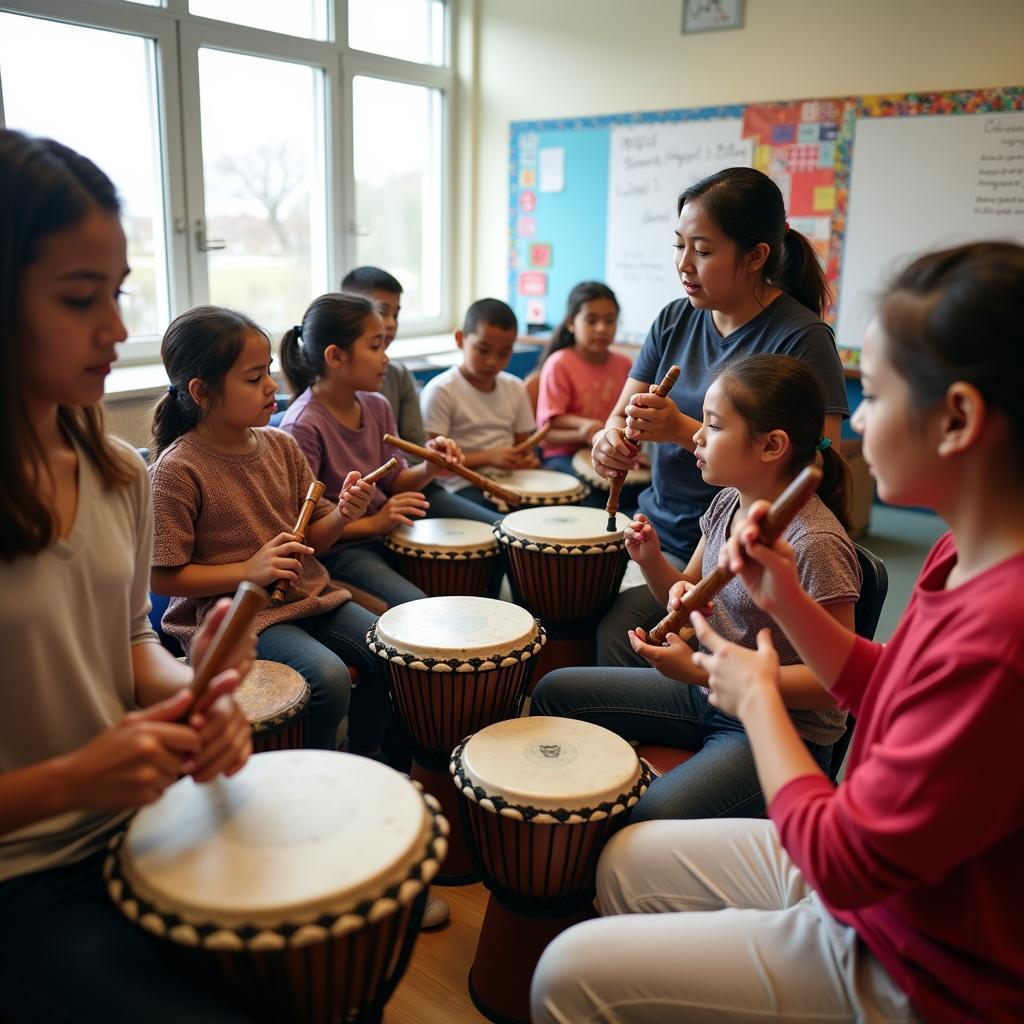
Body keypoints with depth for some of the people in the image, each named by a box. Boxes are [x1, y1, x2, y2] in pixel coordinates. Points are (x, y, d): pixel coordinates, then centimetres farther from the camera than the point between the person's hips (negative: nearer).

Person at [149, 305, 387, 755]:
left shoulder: (281, 446, 5)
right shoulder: (177, 470, -14)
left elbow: (312, 538, 10)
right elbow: (163, 576, -13)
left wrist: (342, 516, -11)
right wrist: (248, 571, -21)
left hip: (307, 595, 7)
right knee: (327, 677, -27)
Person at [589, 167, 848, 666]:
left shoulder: (801, 339, -12)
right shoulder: (676, 320, 6)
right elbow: (622, 414, 8)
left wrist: (684, 431, -25)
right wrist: (609, 441, -17)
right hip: (657, 531, 6)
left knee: (613, 637, -19)